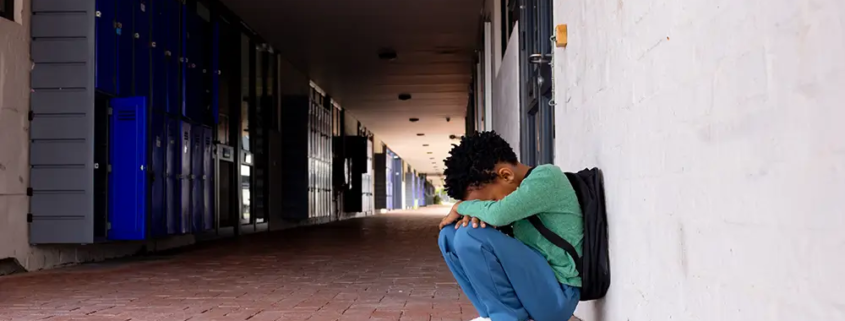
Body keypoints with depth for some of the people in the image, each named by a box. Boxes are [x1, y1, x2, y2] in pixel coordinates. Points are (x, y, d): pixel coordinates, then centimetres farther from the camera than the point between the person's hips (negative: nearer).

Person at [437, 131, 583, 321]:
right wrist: (474, 212, -11)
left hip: (555, 295, -9)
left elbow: (498, 214, -30)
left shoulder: (546, 177, -16)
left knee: (470, 235, -24)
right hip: (528, 284, 9)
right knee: (449, 234, 3)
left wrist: (462, 207, -10)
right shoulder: (518, 186, 9)